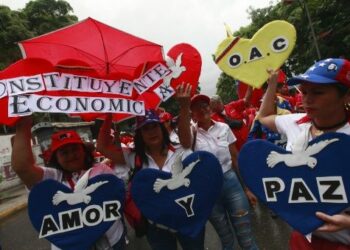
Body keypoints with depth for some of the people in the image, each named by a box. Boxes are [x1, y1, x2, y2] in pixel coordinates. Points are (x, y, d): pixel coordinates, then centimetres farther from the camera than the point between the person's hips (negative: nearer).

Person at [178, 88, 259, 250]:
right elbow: (185, 140, -34)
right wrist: (184, 106, -47)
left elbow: (235, 158, 4)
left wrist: (247, 187, 6)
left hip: (231, 181, 1)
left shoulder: (224, 128, -1)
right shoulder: (192, 132, -7)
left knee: (246, 236, 9)